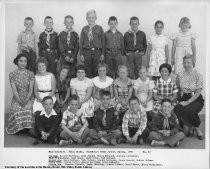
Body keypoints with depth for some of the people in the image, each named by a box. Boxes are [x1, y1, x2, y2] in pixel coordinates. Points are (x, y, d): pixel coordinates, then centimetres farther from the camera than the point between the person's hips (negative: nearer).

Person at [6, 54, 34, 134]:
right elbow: (14, 90, -6)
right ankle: (18, 128, -8)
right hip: (17, 98, 0)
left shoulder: (30, 74, 2)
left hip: (28, 98, 0)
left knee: (28, 109, -28)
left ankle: (26, 127, -12)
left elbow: (31, 89, -3)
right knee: (16, 110, -26)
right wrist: (20, 101, -17)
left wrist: (26, 100, -16)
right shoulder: (12, 74, 0)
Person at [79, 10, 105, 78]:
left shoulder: (99, 28, 5)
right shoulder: (84, 29, 7)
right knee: (88, 72, 5)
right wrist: (81, 54, 0)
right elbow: (81, 42, 7)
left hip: (97, 52, 0)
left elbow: (102, 41, 5)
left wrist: (102, 54, 0)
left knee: (96, 71, 3)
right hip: (87, 52, 1)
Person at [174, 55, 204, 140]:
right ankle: (187, 126, -1)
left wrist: (188, 102, -19)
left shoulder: (198, 75, -6)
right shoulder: (180, 75, 5)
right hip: (184, 98, 3)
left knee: (189, 110, -35)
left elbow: (198, 92, -10)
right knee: (177, 109, -29)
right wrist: (181, 100, -5)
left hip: (196, 99, -3)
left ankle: (196, 127, -3)